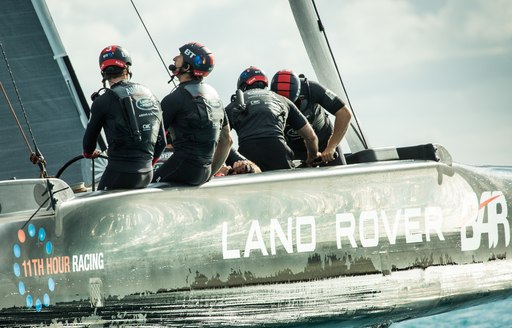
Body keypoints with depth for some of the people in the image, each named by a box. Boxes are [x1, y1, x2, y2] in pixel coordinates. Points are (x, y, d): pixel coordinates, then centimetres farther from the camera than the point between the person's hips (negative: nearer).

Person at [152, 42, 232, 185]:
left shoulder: (176, 98, -10)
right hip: (204, 172, 8)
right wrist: (211, 172, 26)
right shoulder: (214, 95, 15)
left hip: (184, 167, -8)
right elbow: (227, 140, 21)